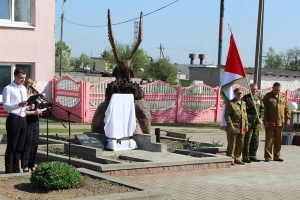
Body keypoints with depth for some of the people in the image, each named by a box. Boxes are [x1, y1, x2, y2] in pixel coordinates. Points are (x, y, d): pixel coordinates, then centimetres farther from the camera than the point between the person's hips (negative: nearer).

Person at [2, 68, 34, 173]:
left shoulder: (24, 88, 17)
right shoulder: (8, 88, -8)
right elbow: (5, 105, -16)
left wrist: (29, 106, 1)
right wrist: (19, 105, -29)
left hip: (23, 119, 7)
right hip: (13, 119, -7)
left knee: (19, 147, 12)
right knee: (11, 147, -2)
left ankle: (16, 169, 21)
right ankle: (9, 171, 4)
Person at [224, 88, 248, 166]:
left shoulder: (243, 103, 16)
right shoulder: (230, 104, -7)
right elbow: (227, 115, -11)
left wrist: (246, 124, 15)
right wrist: (230, 125, -17)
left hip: (241, 129, 7)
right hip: (233, 128, -7)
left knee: (240, 145, 11)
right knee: (231, 144, -3)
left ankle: (237, 158, 22)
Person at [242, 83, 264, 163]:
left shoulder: (259, 99, 15)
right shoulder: (246, 98, -1)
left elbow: (262, 109, 16)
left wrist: (261, 118, 4)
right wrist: (251, 105, -18)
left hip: (257, 122, 6)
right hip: (248, 121, -6)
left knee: (255, 140, 9)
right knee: (247, 139, -5)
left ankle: (252, 156, 19)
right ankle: (245, 157, 0)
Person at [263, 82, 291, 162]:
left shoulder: (283, 97, 10)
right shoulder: (267, 97, -1)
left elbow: (287, 108, 12)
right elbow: (264, 110, -4)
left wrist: (288, 119, 3)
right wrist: (265, 120, -10)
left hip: (280, 122, 4)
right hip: (270, 123, -3)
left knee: (278, 140, 9)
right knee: (269, 139, 0)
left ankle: (277, 156, 17)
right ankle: (268, 156, 6)